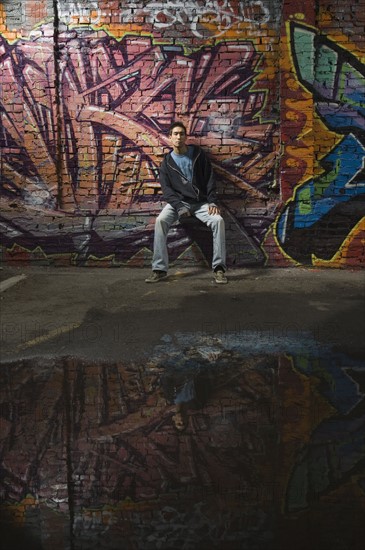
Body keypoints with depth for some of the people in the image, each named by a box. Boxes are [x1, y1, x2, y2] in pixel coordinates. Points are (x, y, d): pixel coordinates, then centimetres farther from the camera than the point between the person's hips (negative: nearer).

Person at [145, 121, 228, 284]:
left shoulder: (198, 154, 6)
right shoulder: (166, 162, 6)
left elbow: (210, 180, 3)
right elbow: (166, 189, -3)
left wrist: (212, 202, -11)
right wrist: (179, 207, -19)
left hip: (201, 203, 0)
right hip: (178, 202, 0)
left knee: (218, 220, -28)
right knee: (160, 220, -29)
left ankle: (219, 267, -20)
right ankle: (159, 269, -26)